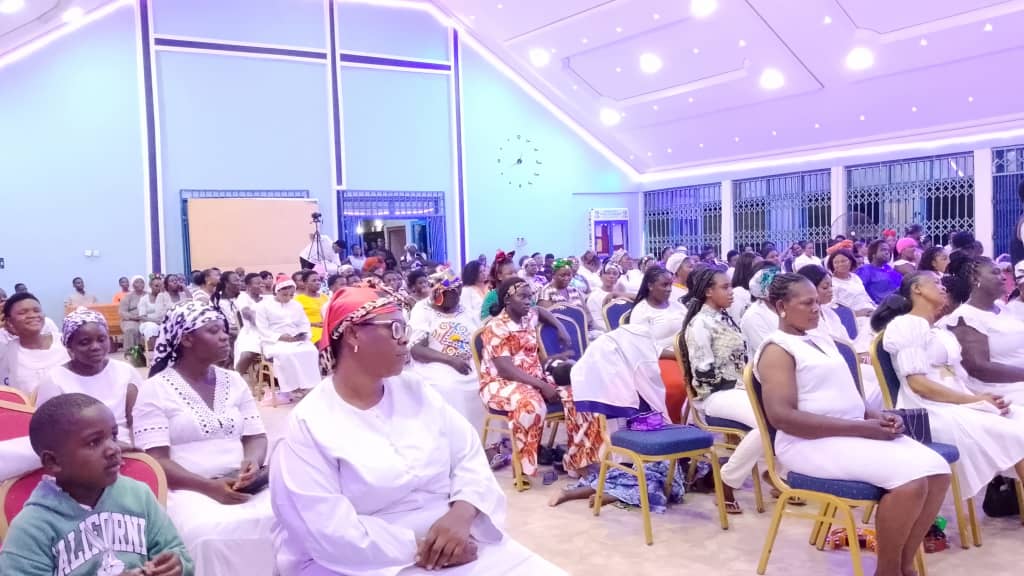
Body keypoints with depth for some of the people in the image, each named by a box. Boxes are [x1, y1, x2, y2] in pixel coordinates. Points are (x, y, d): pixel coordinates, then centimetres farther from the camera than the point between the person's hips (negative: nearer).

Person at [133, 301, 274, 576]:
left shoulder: (234, 381, 14)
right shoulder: (155, 389, -1)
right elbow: (156, 461, -8)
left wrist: (252, 462, -10)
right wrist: (208, 486, -20)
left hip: (242, 484, 4)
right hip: (186, 489, -4)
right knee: (211, 533, -35)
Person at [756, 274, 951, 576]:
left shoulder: (820, 339, 19)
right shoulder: (777, 348, -9)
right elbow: (782, 416, -20)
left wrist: (876, 415, -1)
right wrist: (861, 427, -20)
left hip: (857, 431, 9)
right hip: (812, 442, -9)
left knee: (937, 471, -9)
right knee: (910, 478, -25)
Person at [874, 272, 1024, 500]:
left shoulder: (942, 331, 24)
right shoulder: (905, 324, -3)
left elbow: (957, 379, 16)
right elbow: (918, 384, -13)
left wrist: (982, 397, -6)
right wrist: (975, 400, -15)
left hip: (960, 404, 8)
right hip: (933, 411, -8)